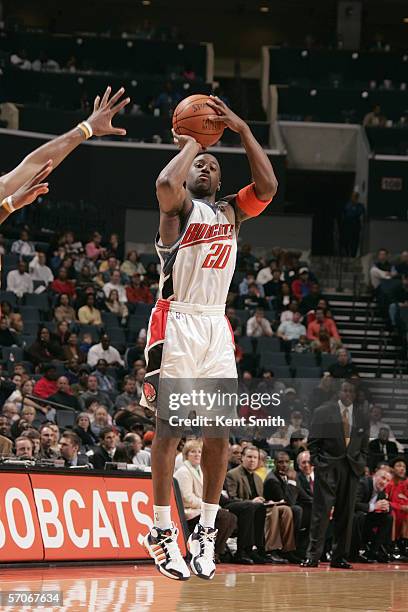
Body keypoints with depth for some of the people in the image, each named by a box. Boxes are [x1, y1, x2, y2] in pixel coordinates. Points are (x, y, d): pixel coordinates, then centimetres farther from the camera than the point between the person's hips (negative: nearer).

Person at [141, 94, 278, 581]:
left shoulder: (230, 211, 16)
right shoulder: (179, 206, 0)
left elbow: (267, 187, -2)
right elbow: (166, 182, -25)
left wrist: (242, 130, -4)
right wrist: (191, 143, -9)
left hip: (216, 326, 6)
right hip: (176, 324, -6)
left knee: (220, 428, 1)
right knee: (170, 425, -6)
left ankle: (206, 530, 8)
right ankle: (162, 531, -3)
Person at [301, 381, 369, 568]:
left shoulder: (362, 418, 14)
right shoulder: (322, 412, 4)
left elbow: (364, 447, 18)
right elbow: (313, 441, 4)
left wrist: (361, 465, 5)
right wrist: (317, 461, -5)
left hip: (351, 469, 3)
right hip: (327, 468, -3)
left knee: (346, 515, 4)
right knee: (320, 512, -7)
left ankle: (339, 557, 10)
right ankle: (313, 556, -6)